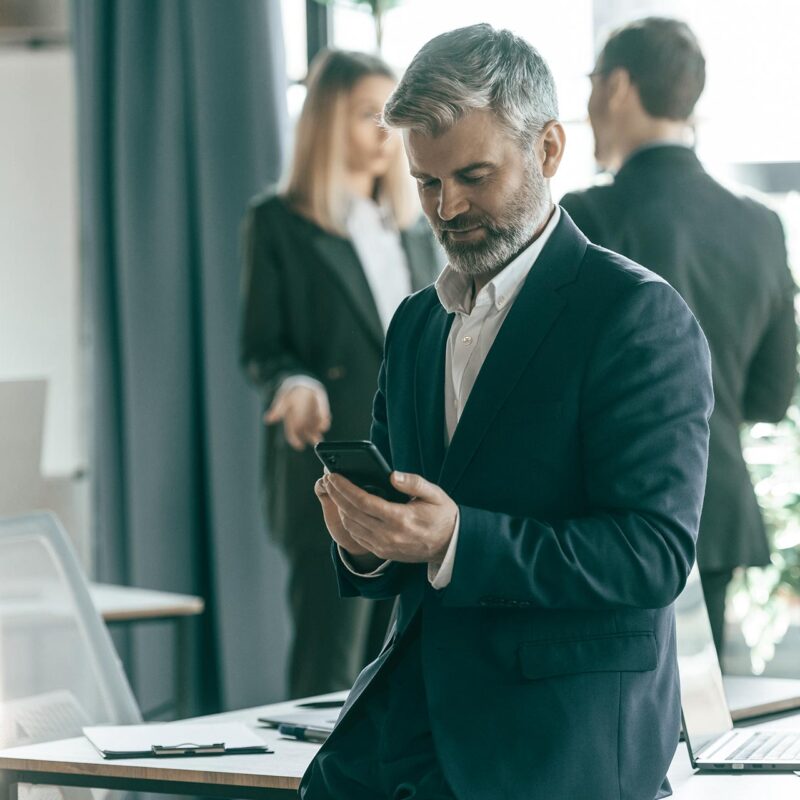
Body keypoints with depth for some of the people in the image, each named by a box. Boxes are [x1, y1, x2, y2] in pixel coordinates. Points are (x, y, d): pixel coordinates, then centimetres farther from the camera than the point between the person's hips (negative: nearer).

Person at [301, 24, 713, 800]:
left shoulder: (641, 316, -8)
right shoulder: (415, 322, 16)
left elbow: (656, 552, -16)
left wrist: (456, 540, -26)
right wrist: (363, 538, -5)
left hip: (564, 736, -6)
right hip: (413, 705, 6)